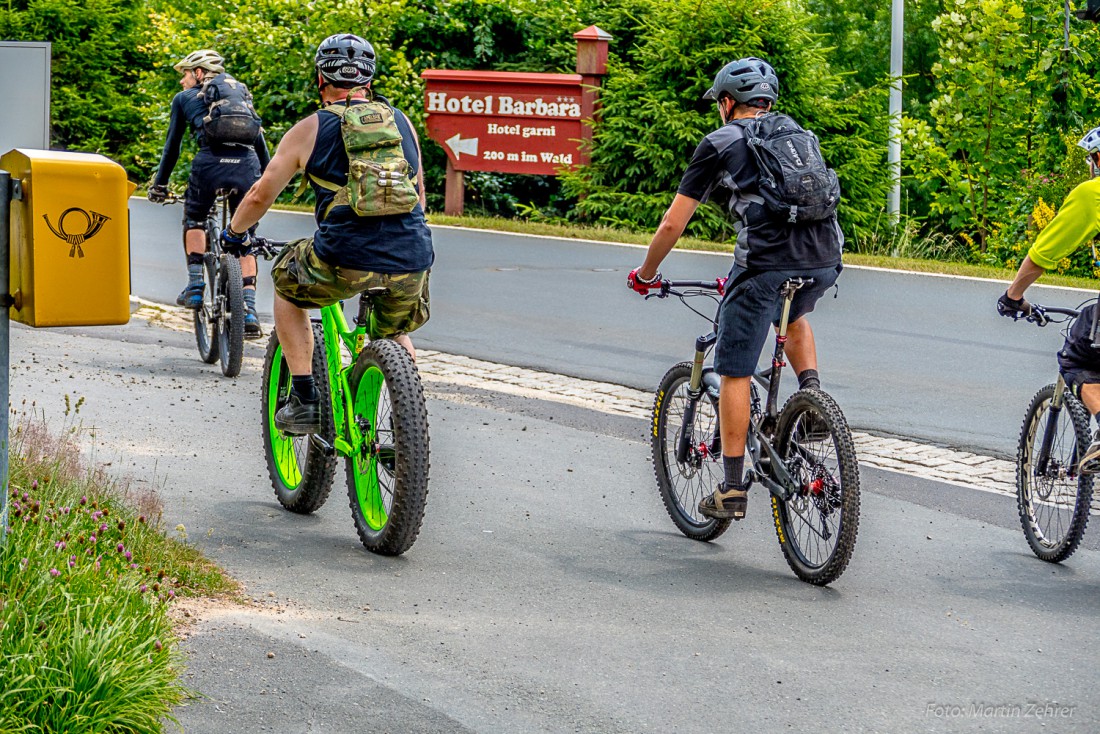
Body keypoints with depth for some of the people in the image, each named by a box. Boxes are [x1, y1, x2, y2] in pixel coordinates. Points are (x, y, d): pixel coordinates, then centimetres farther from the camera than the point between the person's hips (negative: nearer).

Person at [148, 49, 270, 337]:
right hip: (247, 164, 2)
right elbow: (259, 140, 29)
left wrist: (159, 184, 33)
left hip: (210, 162, -2)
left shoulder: (185, 99, 22)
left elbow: (172, 146, 24)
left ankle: (195, 285, 14)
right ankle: (249, 312, 2)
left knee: (194, 220, 26)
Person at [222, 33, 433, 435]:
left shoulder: (309, 130, 8)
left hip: (345, 260, -3)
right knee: (393, 337, 33)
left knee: (287, 282, 28)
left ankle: (304, 402, 20)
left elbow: (261, 195, 16)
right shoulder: (401, 122, 17)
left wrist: (233, 233, 35)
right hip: (412, 261, 4)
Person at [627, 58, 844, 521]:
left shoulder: (719, 144, 12)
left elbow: (673, 224, 11)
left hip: (766, 262, -5)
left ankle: (732, 491, 6)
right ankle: (811, 393, 15)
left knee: (734, 373, 6)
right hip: (825, 261, 5)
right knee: (793, 314, 38)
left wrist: (645, 275, 29)